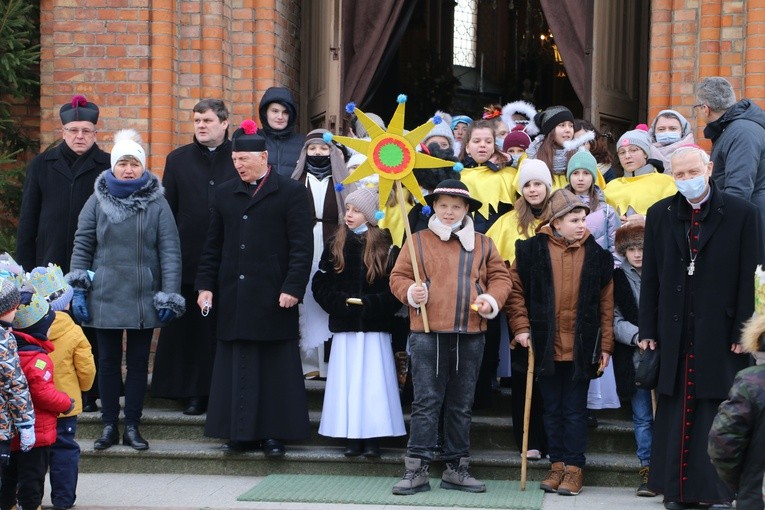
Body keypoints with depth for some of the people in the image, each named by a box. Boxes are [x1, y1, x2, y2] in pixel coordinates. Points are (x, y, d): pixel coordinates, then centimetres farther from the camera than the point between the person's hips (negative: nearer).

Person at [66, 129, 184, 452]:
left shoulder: (157, 204, -2)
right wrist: (78, 290, -2)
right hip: (105, 298, 1)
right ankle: (109, 425, 16)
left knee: (138, 362, 7)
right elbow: (82, 246, 4)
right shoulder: (97, 201, 2)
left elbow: (170, 252, -3)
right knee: (108, 361, 8)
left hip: (144, 299, -1)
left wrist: (169, 296, -9)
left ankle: (132, 426, 15)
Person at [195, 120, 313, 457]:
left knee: (274, 368, 1)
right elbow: (213, 246, 16)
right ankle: (240, 433, 12)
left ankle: (273, 433, 8)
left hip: (273, 299, -4)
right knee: (236, 367, 5)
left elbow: (301, 247, -5)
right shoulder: (225, 194, 13)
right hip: (233, 300, 4)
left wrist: (293, 288, -13)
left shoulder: (291, 193, -1)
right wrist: (205, 285, 7)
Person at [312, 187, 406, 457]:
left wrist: (371, 304, -14)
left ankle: (372, 437, 3)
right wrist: (339, 302, -9)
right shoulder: (335, 245, 7)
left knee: (373, 382, -2)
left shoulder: (385, 245, 1)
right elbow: (320, 283, 5)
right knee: (347, 381, 2)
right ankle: (352, 436, 7)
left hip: (375, 326, -2)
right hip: (344, 326, 2)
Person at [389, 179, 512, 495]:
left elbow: (500, 277, 13)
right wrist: (410, 292, -14)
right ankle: (417, 469, -2)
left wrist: (492, 300, -6)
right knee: (426, 402, -4)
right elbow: (398, 276, 6)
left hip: (470, 336, 3)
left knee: (461, 406, 10)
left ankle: (456, 468, 18)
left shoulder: (482, 244, 11)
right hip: (428, 333, -2)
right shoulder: (418, 241, 5)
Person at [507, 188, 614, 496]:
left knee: (575, 411, 5)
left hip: (581, 348, 0)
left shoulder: (596, 255, 2)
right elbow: (515, 289, 3)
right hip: (545, 346, 0)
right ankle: (557, 465, 20)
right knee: (552, 410, 10)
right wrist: (521, 327, -5)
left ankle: (574, 468, 12)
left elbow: (606, 303, 4)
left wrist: (605, 346, 2)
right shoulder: (533, 250, -2)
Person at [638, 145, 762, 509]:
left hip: (720, 333, -2)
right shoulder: (660, 214, 8)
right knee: (675, 414, 5)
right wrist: (647, 330, 4)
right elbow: (650, 276, 8)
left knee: (718, 412, 2)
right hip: (674, 333, 3)